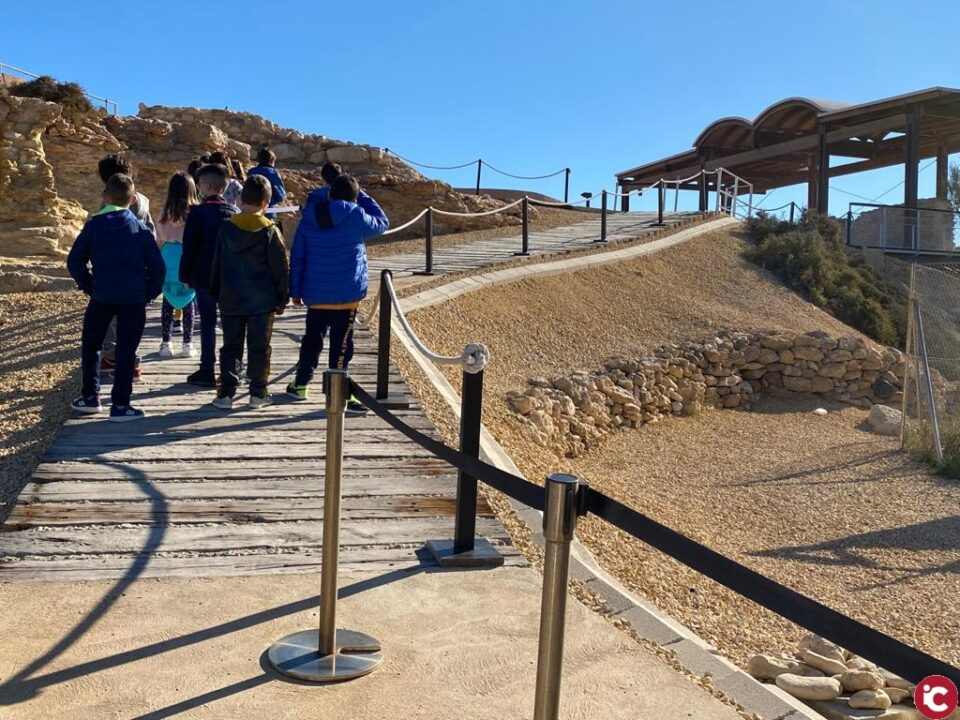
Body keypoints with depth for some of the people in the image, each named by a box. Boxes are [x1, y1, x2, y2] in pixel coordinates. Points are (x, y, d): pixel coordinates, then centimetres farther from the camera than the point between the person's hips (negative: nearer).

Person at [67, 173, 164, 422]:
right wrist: (149, 293, 6)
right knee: (126, 350, 4)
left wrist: (88, 286, 13)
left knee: (90, 344, 20)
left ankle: (90, 396, 23)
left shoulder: (94, 225, 1)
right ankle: (120, 405, 4)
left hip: (102, 296, 1)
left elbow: (75, 261, 2)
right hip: (134, 299, -1)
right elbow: (157, 266, -2)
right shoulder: (140, 228, -1)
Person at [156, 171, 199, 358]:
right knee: (189, 302, 8)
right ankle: (187, 344, 11)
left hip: (168, 261, 2)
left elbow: (159, 241, 6)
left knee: (168, 302, 11)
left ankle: (165, 344, 14)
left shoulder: (165, 214, 0)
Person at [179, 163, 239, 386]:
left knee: (207, 322, 1)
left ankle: (207, 371, 3)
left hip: (204, 276, -4)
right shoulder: (235, 211, 4)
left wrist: (185, 276, 1)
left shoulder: (199, 212, -10)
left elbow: (189, 246, -8)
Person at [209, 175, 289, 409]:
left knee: (231, 346, 9)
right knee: (259, 347, 6)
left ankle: (226, 393, 6)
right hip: (263, 301, -2)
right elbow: (281, 269, -6)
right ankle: (258, 393, 10)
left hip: (231, 300, 2)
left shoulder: (226, 228, 1)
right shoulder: (270, 232, -8)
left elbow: (217, 265, 8)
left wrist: (216, 294, 17)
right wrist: (282, 299, 3)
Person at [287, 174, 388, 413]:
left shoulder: (309, 217, 5)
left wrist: (295, 290, 14)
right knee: (341, 344, -1)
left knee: (312, 339, 19)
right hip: (346, 294, -5)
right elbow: (382, 223, 9)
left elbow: (297, 256, 7)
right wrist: (363, 197, 13)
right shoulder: (356, 216, -10)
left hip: (314, 294, 5)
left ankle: (300, 384, 29)